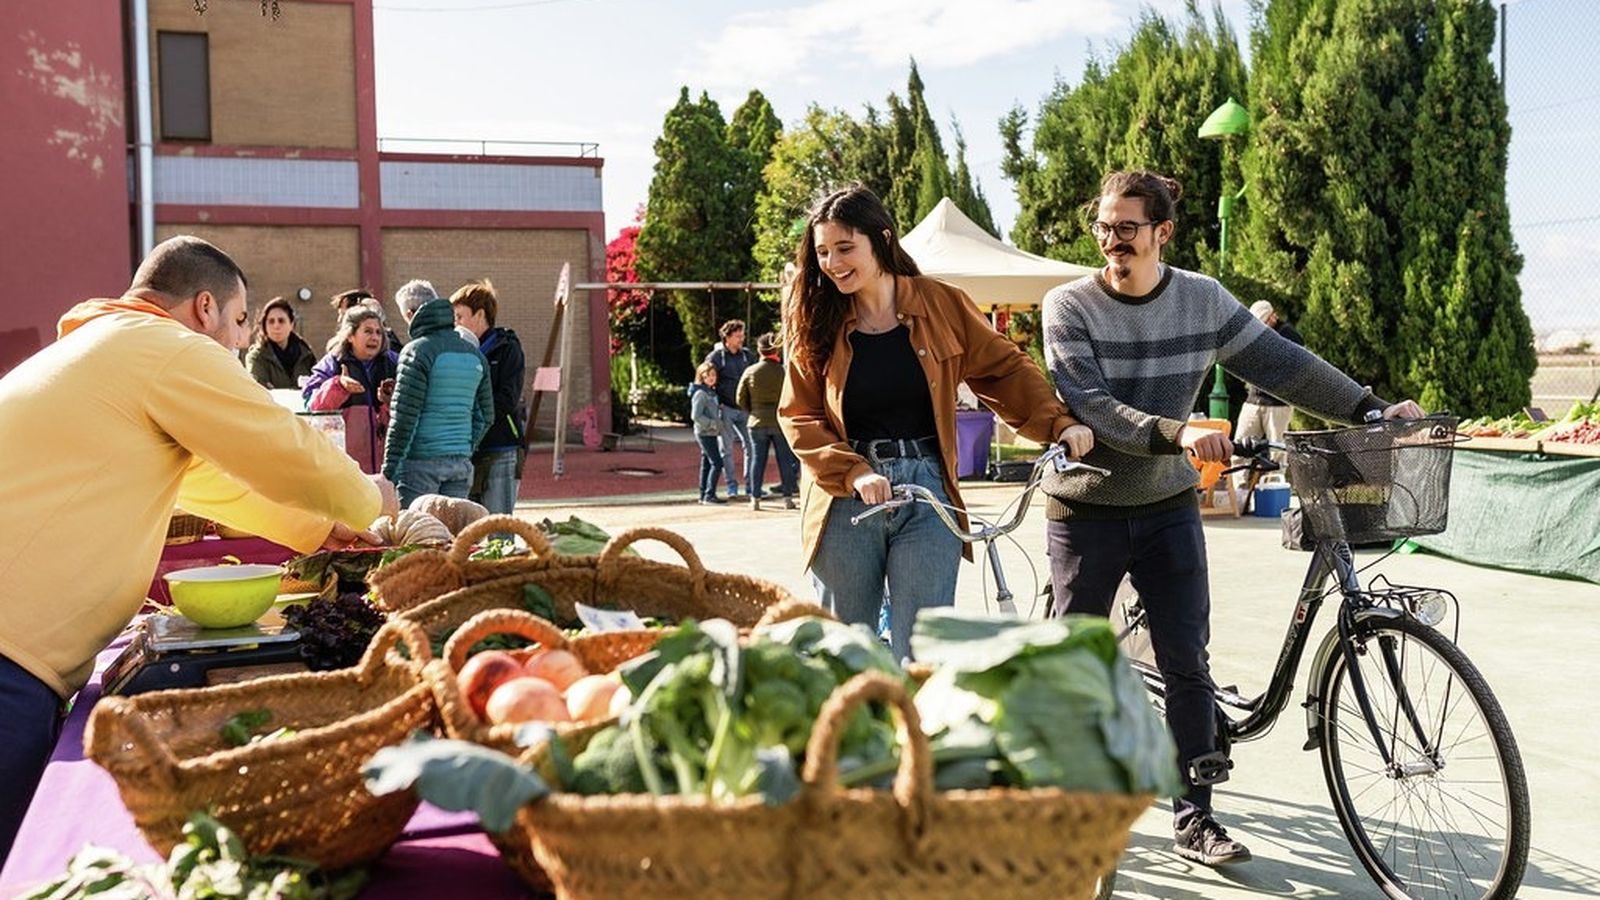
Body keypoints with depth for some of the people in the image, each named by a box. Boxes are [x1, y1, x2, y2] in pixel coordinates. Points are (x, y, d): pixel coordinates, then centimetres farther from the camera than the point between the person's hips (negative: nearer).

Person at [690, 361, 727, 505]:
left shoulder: (712, 392, 13)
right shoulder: (700, 393, -15)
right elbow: (696, 416, -21)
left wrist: (720, 407, 5)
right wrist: (713, 424, -19)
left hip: (711, 433, 9)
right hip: (705, 433, -9)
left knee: (707, 464, 12)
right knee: (716, 463, -12)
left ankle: (704, 495, 17)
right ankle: (709, 495, -11)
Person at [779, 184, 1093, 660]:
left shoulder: (940, 304, 2)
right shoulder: (815, 320, 3)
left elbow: (1005, 368, 6)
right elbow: (797, 415, -1)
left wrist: (1059, 423, -9)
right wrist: (852, 472, -15)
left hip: (927, 493, -1)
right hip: (846, 498, 1)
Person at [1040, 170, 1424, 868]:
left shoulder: (1202, 300, -2)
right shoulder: (1069, 306, -12)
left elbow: (1281, 364, -2)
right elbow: (1089, 406, -22)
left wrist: (1373, 410, -9)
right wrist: (1177, 433, -36)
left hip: (1168, 508, 3)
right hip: (1086, 510, -2)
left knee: (1188, 664, 1)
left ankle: (1194, 816, 11)